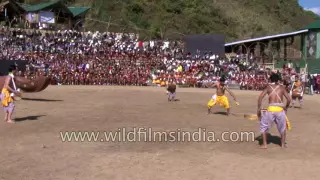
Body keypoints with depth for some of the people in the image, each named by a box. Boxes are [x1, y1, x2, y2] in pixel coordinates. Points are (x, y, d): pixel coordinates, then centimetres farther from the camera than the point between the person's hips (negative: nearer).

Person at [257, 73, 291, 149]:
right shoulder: (282, 87, 10)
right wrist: (286, 107, 21)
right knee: (282, 127, 25)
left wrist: (259, 109, 3)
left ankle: (264, 144, 13)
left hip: (271, 109, -1)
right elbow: (289, 99, 4)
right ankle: (283, 144, 28)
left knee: (264, 126, 17)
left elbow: (260, 97, -3)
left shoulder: (268, 87, 8)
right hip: (280, 109, 1)